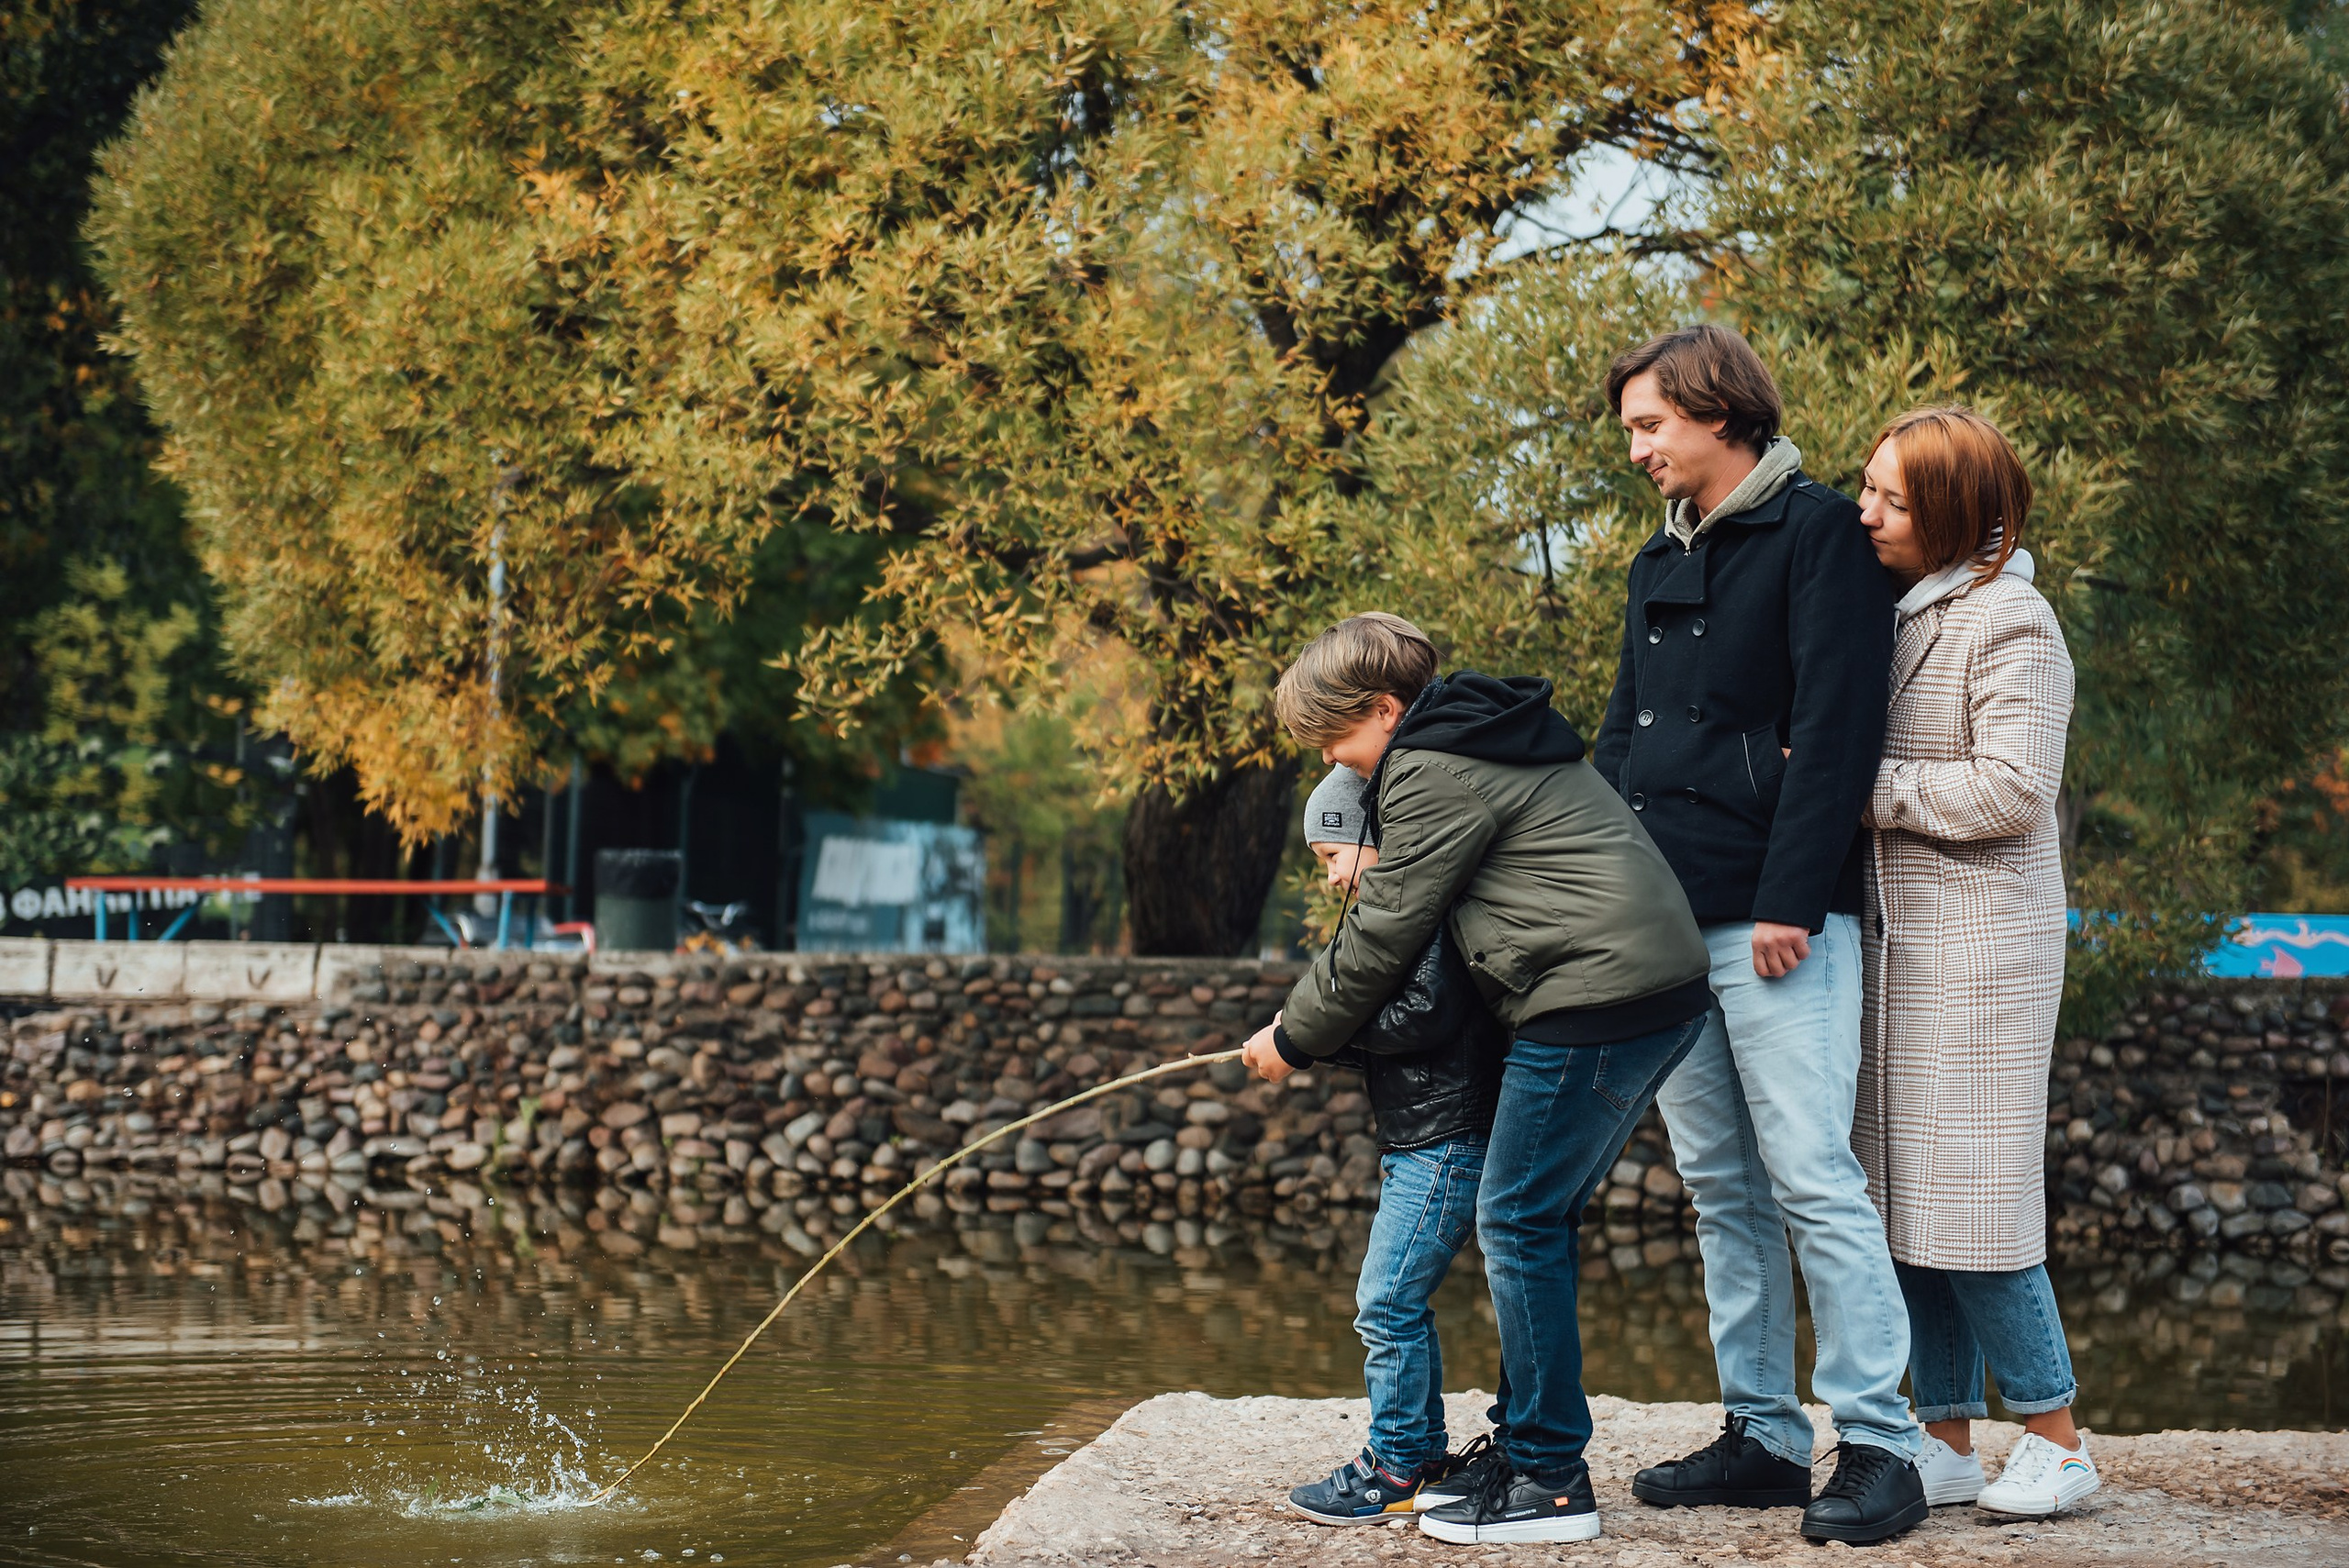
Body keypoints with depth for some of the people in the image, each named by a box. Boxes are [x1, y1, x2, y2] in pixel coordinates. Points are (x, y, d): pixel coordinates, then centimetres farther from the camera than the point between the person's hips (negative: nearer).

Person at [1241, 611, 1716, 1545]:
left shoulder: (1430, 771, -8)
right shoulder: (1484, 738, 23)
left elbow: (1383, 936, -5)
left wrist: (1296, 1037, 8)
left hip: (1592, 1000, -10)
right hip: (1665, 988, 10)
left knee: (1519, 1223, -5)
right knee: (1534, 1223, 14)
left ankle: (1551, 1483, -2)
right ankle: (1526, 1449, 19)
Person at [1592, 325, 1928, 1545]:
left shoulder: (1815, 534, -5)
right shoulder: (1661, 563, 20)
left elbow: (1833, 730, -13)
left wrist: (1791, 901, -19)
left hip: (1776, 924, -8)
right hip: (1667, 924, 8)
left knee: (1812, 1181, -10)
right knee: (1720, 1190, 9)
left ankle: (1878, 1444, -6)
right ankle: (1762, 1436, 14)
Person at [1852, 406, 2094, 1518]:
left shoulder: (2009, 624, -10)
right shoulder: (1898, 611, 13)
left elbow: (2010, 790, -18)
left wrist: (1867, 788, -14)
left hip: (1979, 950, -8)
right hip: (1896, 943, 8)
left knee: (1972, 1205, -7)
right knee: (1905, 1206, 7)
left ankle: (2055, 1442, 4)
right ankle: (1947, 1440, 14)